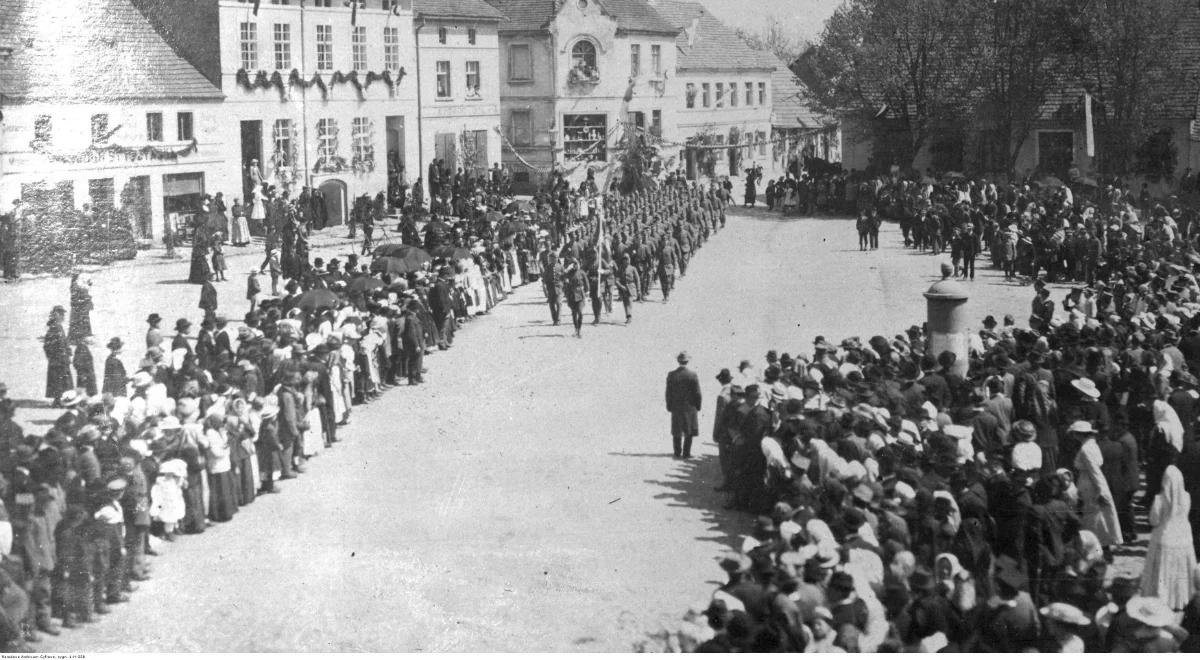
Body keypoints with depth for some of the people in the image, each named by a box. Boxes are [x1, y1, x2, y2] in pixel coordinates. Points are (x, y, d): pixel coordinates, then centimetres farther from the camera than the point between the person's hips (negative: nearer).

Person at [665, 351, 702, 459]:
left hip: (676, 407, 3)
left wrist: (669, 407, 8)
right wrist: (698, 406, 2)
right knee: (689, 432, 5)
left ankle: (678, 452, 15)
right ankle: (686, 453, 3)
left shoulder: (671, 375, -5)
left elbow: (668, 393, -1)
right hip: (689, 406, -2)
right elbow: (697, 393, -9)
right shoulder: (692, 375, -12)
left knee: (677, 431, 12)